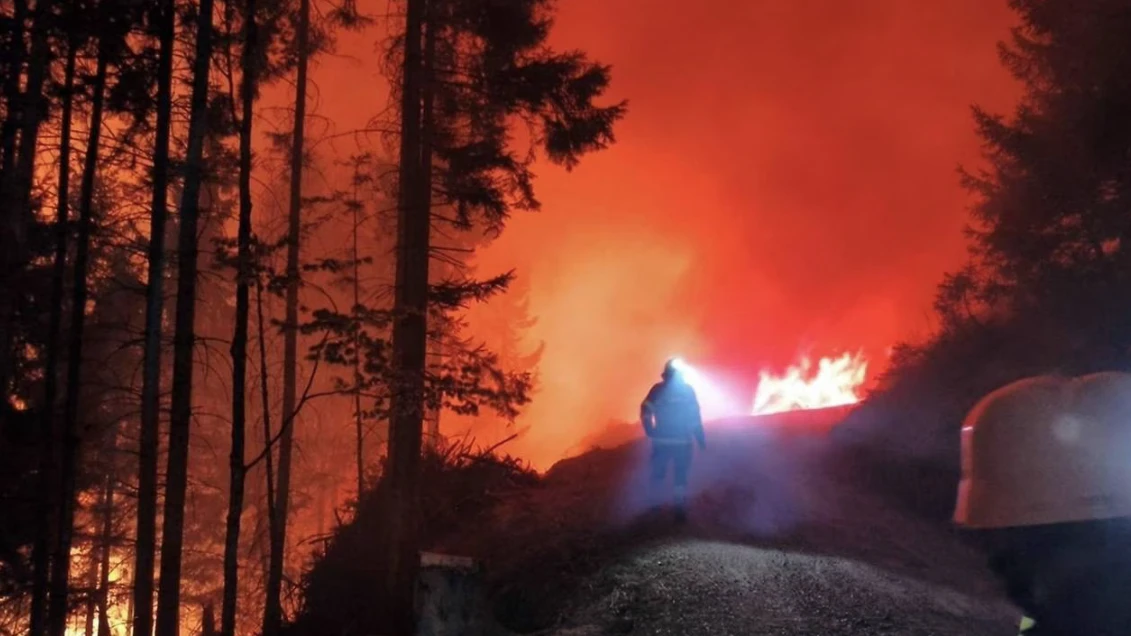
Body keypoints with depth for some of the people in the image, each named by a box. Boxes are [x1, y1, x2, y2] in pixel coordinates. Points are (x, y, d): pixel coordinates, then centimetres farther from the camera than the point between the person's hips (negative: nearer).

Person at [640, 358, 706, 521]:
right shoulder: (687, 390, 0)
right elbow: (695, 417, -2)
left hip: (661, 440, 0)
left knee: (658, 474, 15)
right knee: (680, 477, 7)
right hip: (682, 441, 0)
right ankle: (680, 511, 1)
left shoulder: (658, 389, 0)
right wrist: (701, 440, 1)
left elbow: (645, 411, -7)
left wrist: (651, 432, 0)